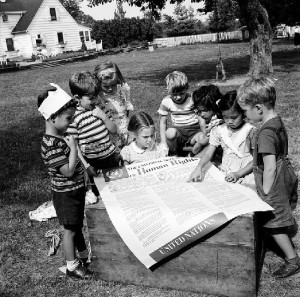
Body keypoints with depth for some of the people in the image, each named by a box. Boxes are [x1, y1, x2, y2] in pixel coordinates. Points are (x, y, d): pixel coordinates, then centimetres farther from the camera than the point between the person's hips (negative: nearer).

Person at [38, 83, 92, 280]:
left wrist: (85, 168, 7)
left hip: (76, 191, 8)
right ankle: (72, 267, 25)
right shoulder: (51, 145, -27)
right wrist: (73, 147, -25)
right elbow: (68, 171, -29)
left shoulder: (60, 137, 3)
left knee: (77, 225, 24)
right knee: (70, 230, 7)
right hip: (66, 195, -8)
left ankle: (84, 254, 43)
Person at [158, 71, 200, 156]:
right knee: (170, 132, -37)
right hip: (178, 130, 0)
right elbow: (162, 122, 1)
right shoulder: (166, 102, -5)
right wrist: (164, 143, -8)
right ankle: (172, 155, -8)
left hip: (194, 128, 0)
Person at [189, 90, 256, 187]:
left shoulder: (251, 131, -6)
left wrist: (238, 174, -15)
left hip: (245, 174, -3)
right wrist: (199, 167, -20)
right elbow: (208, 153, -1)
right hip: (225, 174, 3)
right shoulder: (219, 131, 4)